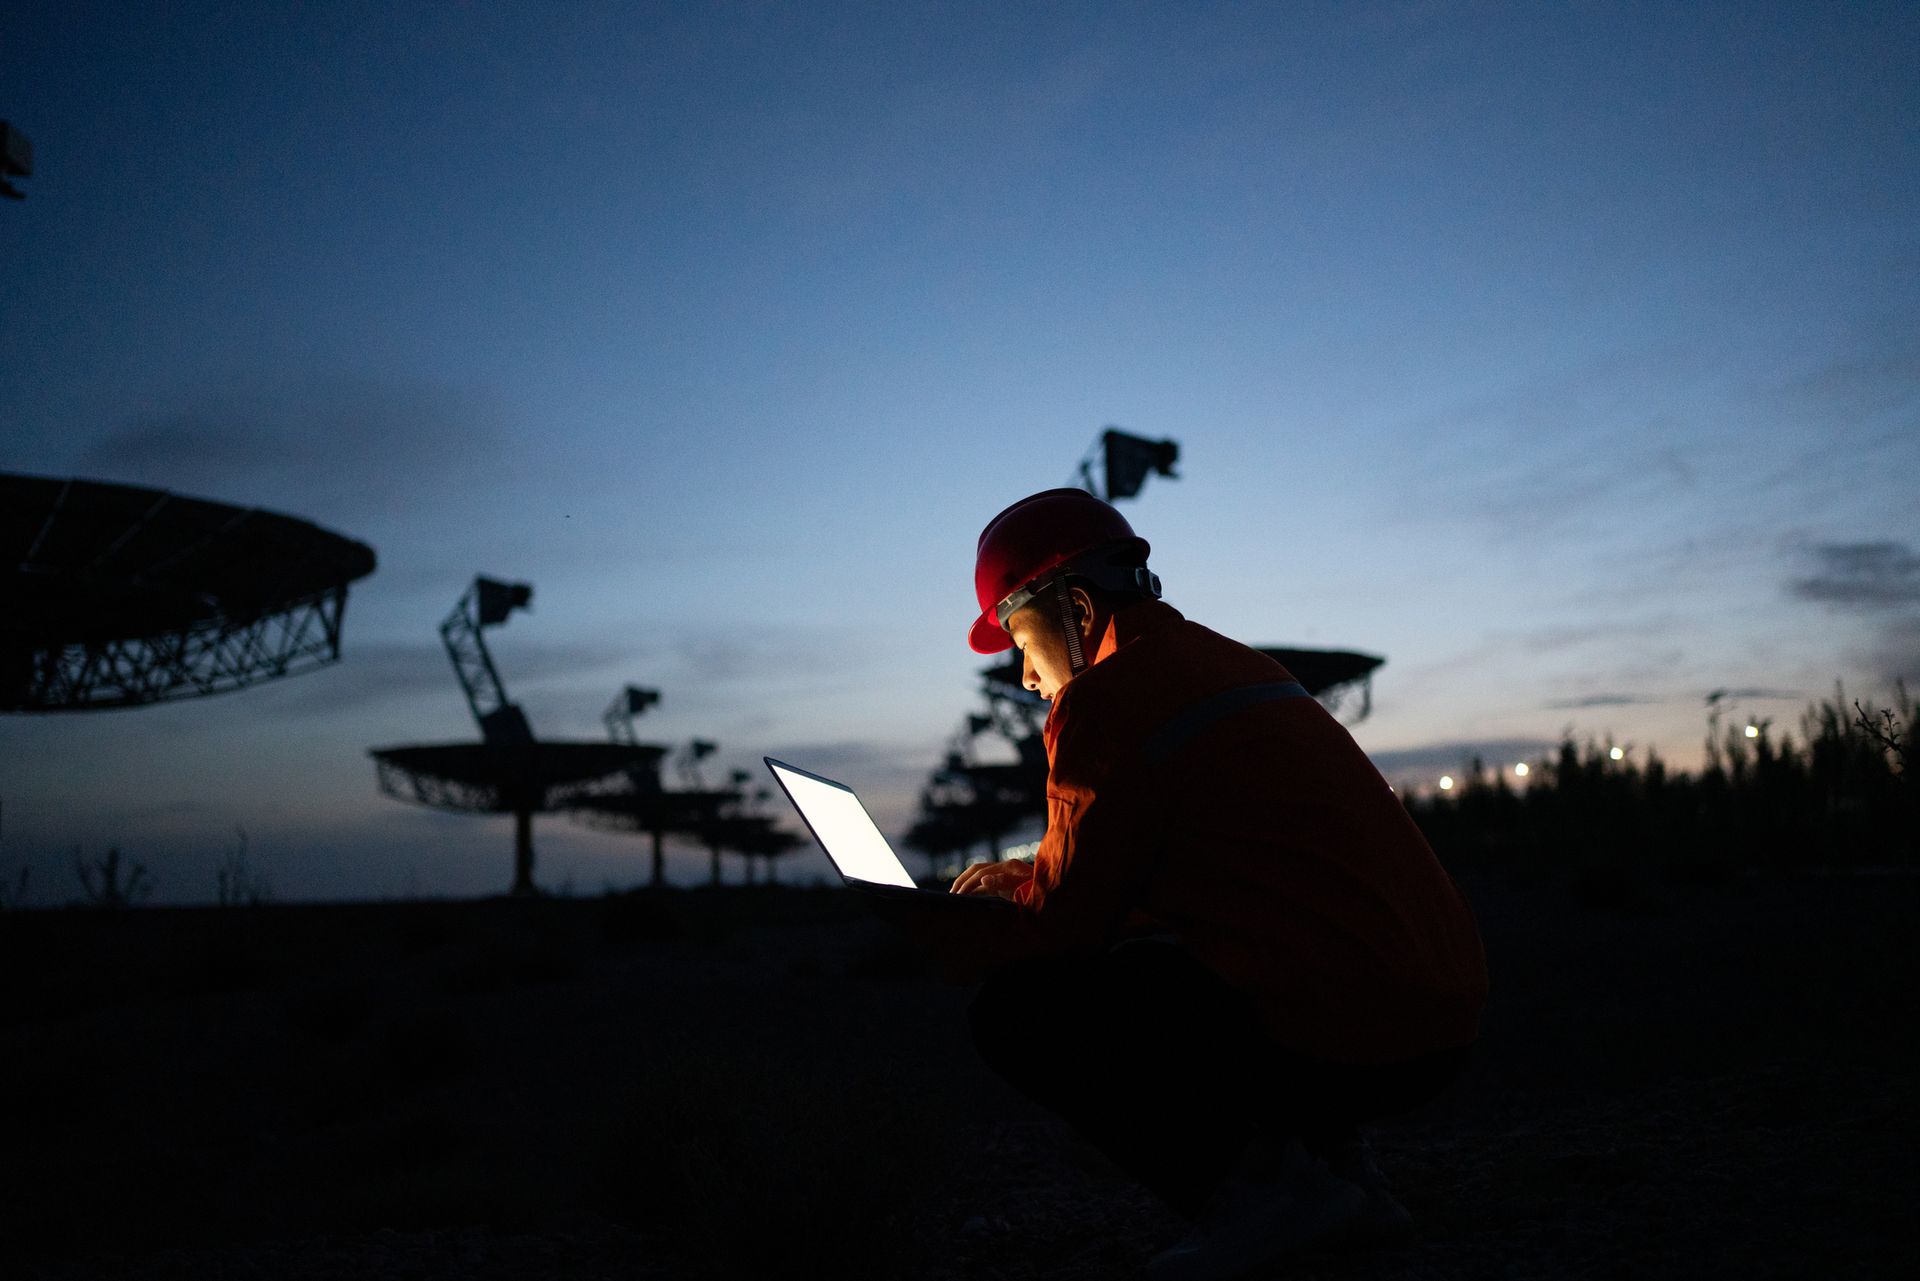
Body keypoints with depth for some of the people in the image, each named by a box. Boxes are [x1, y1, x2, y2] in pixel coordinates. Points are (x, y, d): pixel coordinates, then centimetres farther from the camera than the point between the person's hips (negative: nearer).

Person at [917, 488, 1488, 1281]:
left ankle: (1254, 1187, -5)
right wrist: (1027, 876, 30)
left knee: (1016, 1010, -1)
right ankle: (1329, 1158, 17)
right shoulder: (1225, 661, 19)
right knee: (1133, 965, 30)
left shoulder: (1105, 695, -9)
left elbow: (1064, 925, -4)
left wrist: (929, 933, 12)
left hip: (1339, 1039, -9)